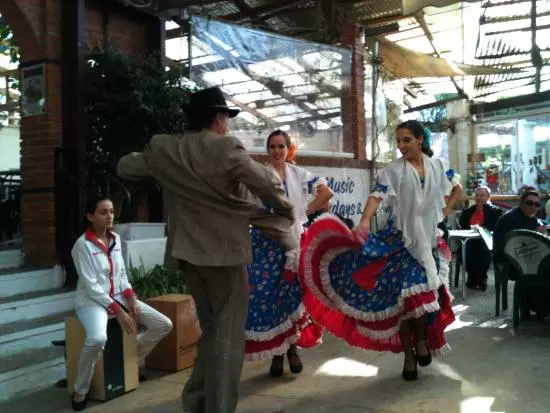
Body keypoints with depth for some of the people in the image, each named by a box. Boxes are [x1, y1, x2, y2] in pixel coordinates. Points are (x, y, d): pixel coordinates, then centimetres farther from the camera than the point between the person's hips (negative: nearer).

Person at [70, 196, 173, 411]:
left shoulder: (116, 239, 6)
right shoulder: (82, 245, -14)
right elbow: (91, 286, -18)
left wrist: (131, 298, -5)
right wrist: (117, 311, -20)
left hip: (118, 296, 7)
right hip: (91, 300, -7)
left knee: (164, 325, -3)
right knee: (98, 338, -39)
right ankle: (80, 392, -14)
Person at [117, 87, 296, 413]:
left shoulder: (163, 149, 3)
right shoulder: (226, 149, -14)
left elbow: (125, 168, 18)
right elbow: (269, 185, -11)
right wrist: (286, 214, 6)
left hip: (188, 250, 7)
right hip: (225, 251, -6)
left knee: (210, 329, 22)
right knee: (227, 335, 4)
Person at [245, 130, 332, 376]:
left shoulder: (300, 174, 9)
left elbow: (327, 192, 10)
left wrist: (307, 211, 3)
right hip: (267, 242, -2)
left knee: (295, 293, 4)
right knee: (268, 294, -5)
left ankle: (293, 349, 17)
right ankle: (276, 353, 7)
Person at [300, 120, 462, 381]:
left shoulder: (438, 166, 4)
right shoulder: (393, 170, -6)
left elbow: (457, 188, 20)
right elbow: (377, 196, -21)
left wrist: (444, 212, 7)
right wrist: (365, 221, -39)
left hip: (429, 239, 3)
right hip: (401, 239, -2)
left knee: (426, 293, -2)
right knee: (404, 296, -5)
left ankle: (421, 338, 24)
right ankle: (408, 355, 8)